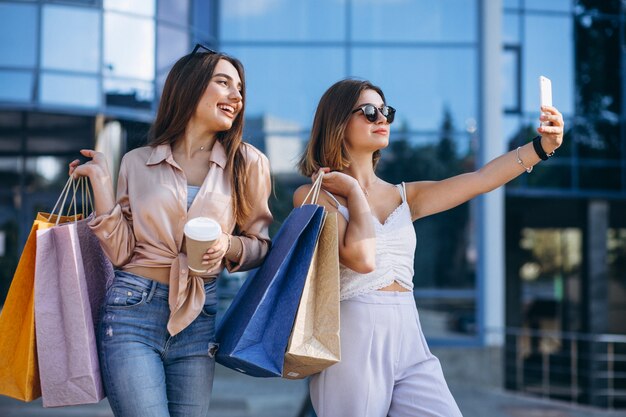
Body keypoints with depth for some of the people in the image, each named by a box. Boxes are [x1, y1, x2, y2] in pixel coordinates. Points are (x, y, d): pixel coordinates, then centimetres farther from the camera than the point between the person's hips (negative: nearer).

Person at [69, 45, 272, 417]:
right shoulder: (137, 164, 6)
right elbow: (121, 251, 2)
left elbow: (260, 245, 11)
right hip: (133, 312, -1)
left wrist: (228, 246, -10)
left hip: (198, 316, 1)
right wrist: (101, 182, -1)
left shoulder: (248, 164, 5)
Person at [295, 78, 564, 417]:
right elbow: (362, 258, -16)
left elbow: (481, 180, 2)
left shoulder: (404, 197, 14)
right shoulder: (312, 196, -2)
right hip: (353, 342, -4)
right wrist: (354, 191, -4)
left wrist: (542, 145, -10)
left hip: (410, 341, 5)